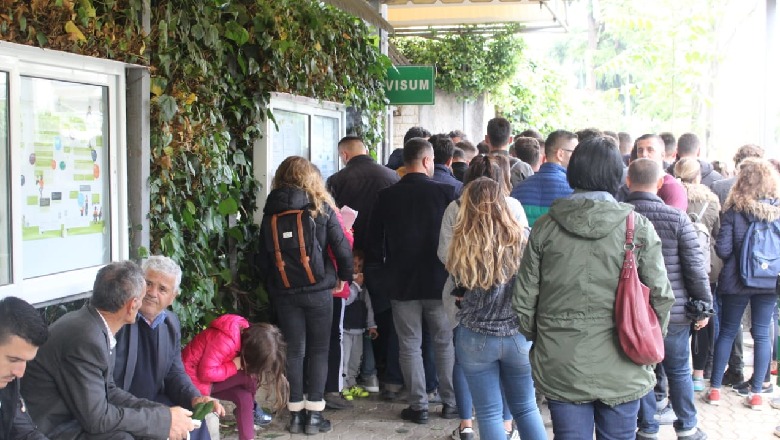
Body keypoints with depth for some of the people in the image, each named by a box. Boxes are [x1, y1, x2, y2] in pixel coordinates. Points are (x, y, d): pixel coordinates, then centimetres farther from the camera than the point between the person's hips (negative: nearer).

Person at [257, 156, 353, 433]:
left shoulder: (272, 211, 1)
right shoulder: (322, 208, -5)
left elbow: (263, 256, 3)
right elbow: (342, 248, -6)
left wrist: (271, 284, 16)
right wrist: (344, 276, 10)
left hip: (283, 292, 2)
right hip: (318, 290, -2)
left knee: (293, 350, 10)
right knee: (318, 350, 8)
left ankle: (295, 414, 12)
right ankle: (314, 414, 7)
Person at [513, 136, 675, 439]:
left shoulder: (545, 226, -3)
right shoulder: (638, 227, -7)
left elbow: (524, 299, 1)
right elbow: (660, 297, -4)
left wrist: (535, 339, 18)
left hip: (561, 367, 1)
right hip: (621, 369, -1)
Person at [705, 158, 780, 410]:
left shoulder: (734, 210, -11)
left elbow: (723, 249, -12)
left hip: (737, 281, -1)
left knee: (727, 332, 10)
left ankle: (715, 389, 16)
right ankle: (756, 393, 11)